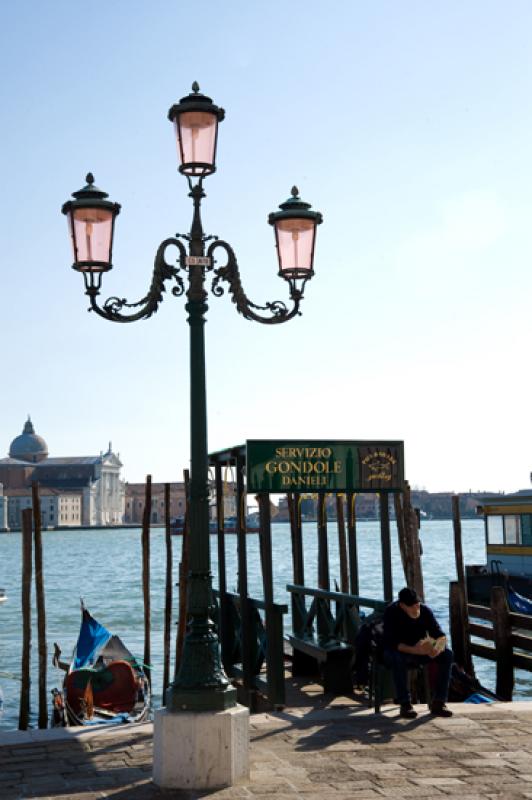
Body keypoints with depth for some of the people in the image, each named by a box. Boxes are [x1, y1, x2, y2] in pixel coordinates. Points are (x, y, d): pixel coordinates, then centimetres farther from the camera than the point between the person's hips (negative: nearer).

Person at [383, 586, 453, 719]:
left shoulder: (425, 610, -10)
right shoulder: (391, 612, -21)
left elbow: (441, 636, -11)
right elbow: (391, 643, -30)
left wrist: (437, 648, -36)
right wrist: (414, 650, -45)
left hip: (420, 650, 4)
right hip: (398, 651, -4)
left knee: (447, 654, -19)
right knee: (398, 658, -39)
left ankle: (438, 703, -17)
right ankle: (405, 704, -29)